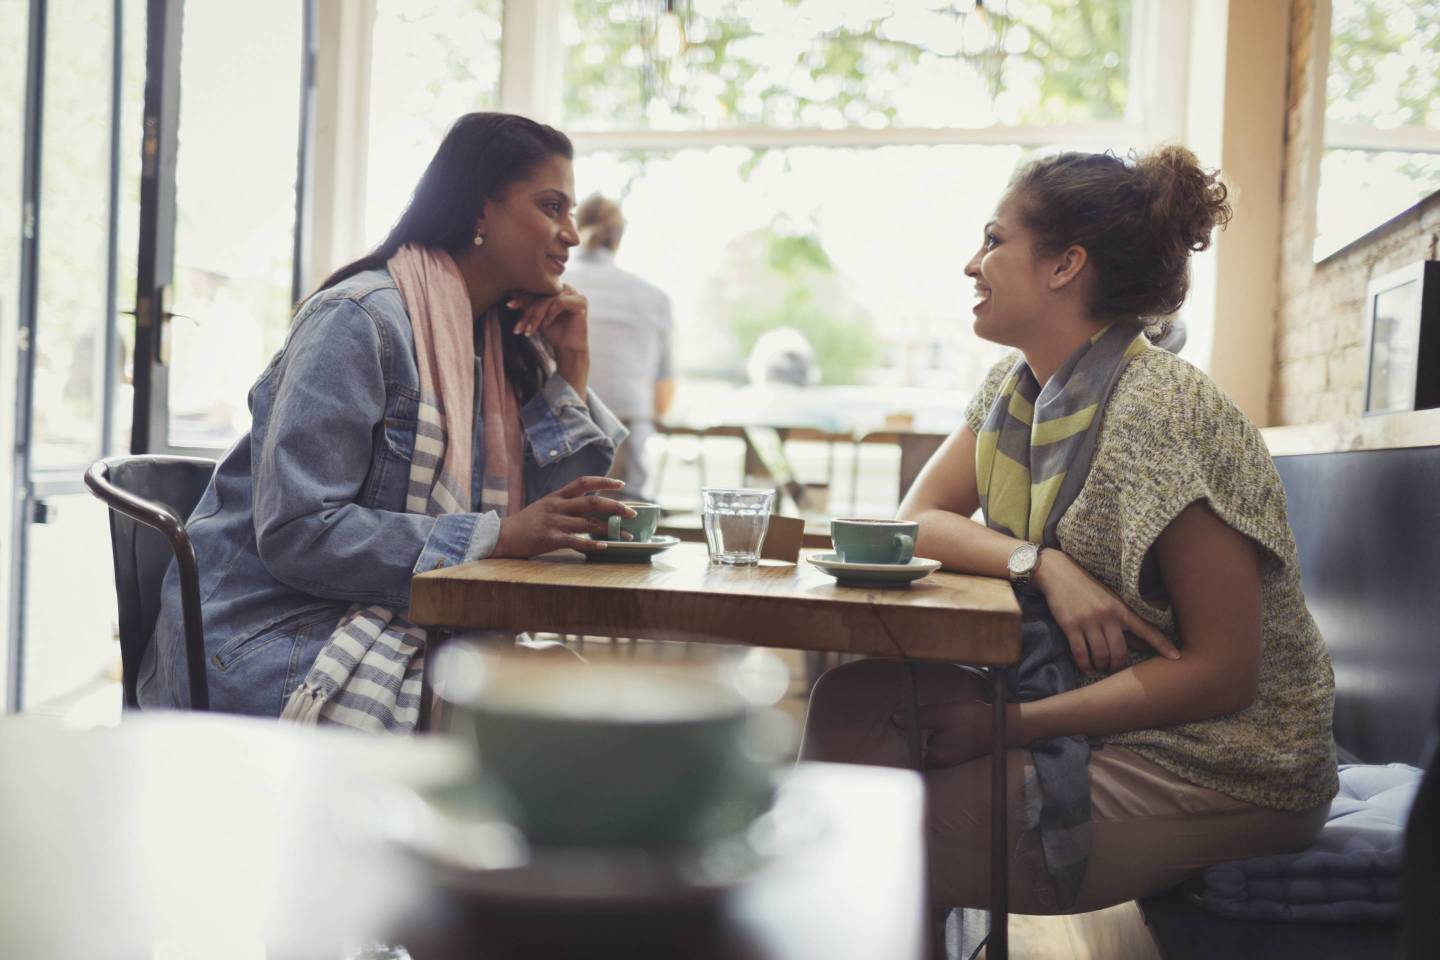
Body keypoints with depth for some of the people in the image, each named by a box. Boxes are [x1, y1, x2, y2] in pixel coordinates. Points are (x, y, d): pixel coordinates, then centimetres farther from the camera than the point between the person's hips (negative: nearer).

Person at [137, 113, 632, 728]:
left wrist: (571, 372, 0)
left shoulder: (498, 341, 10)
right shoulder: (359, 321, -13)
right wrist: (499, 537, -25)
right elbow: (296, 533, -22)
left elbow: (551, 527, 7)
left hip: (392, 626, 8)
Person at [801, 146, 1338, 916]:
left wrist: (1008, 724, -21)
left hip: (1222, 767, -7)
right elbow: (916, 521, -1)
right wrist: (1043, 565, -20)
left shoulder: (1160, 412, -22)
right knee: (853, 705, -11)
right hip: (1095, 713, 7)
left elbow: (1223, 672, -22)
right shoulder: (1015, 390, 4)